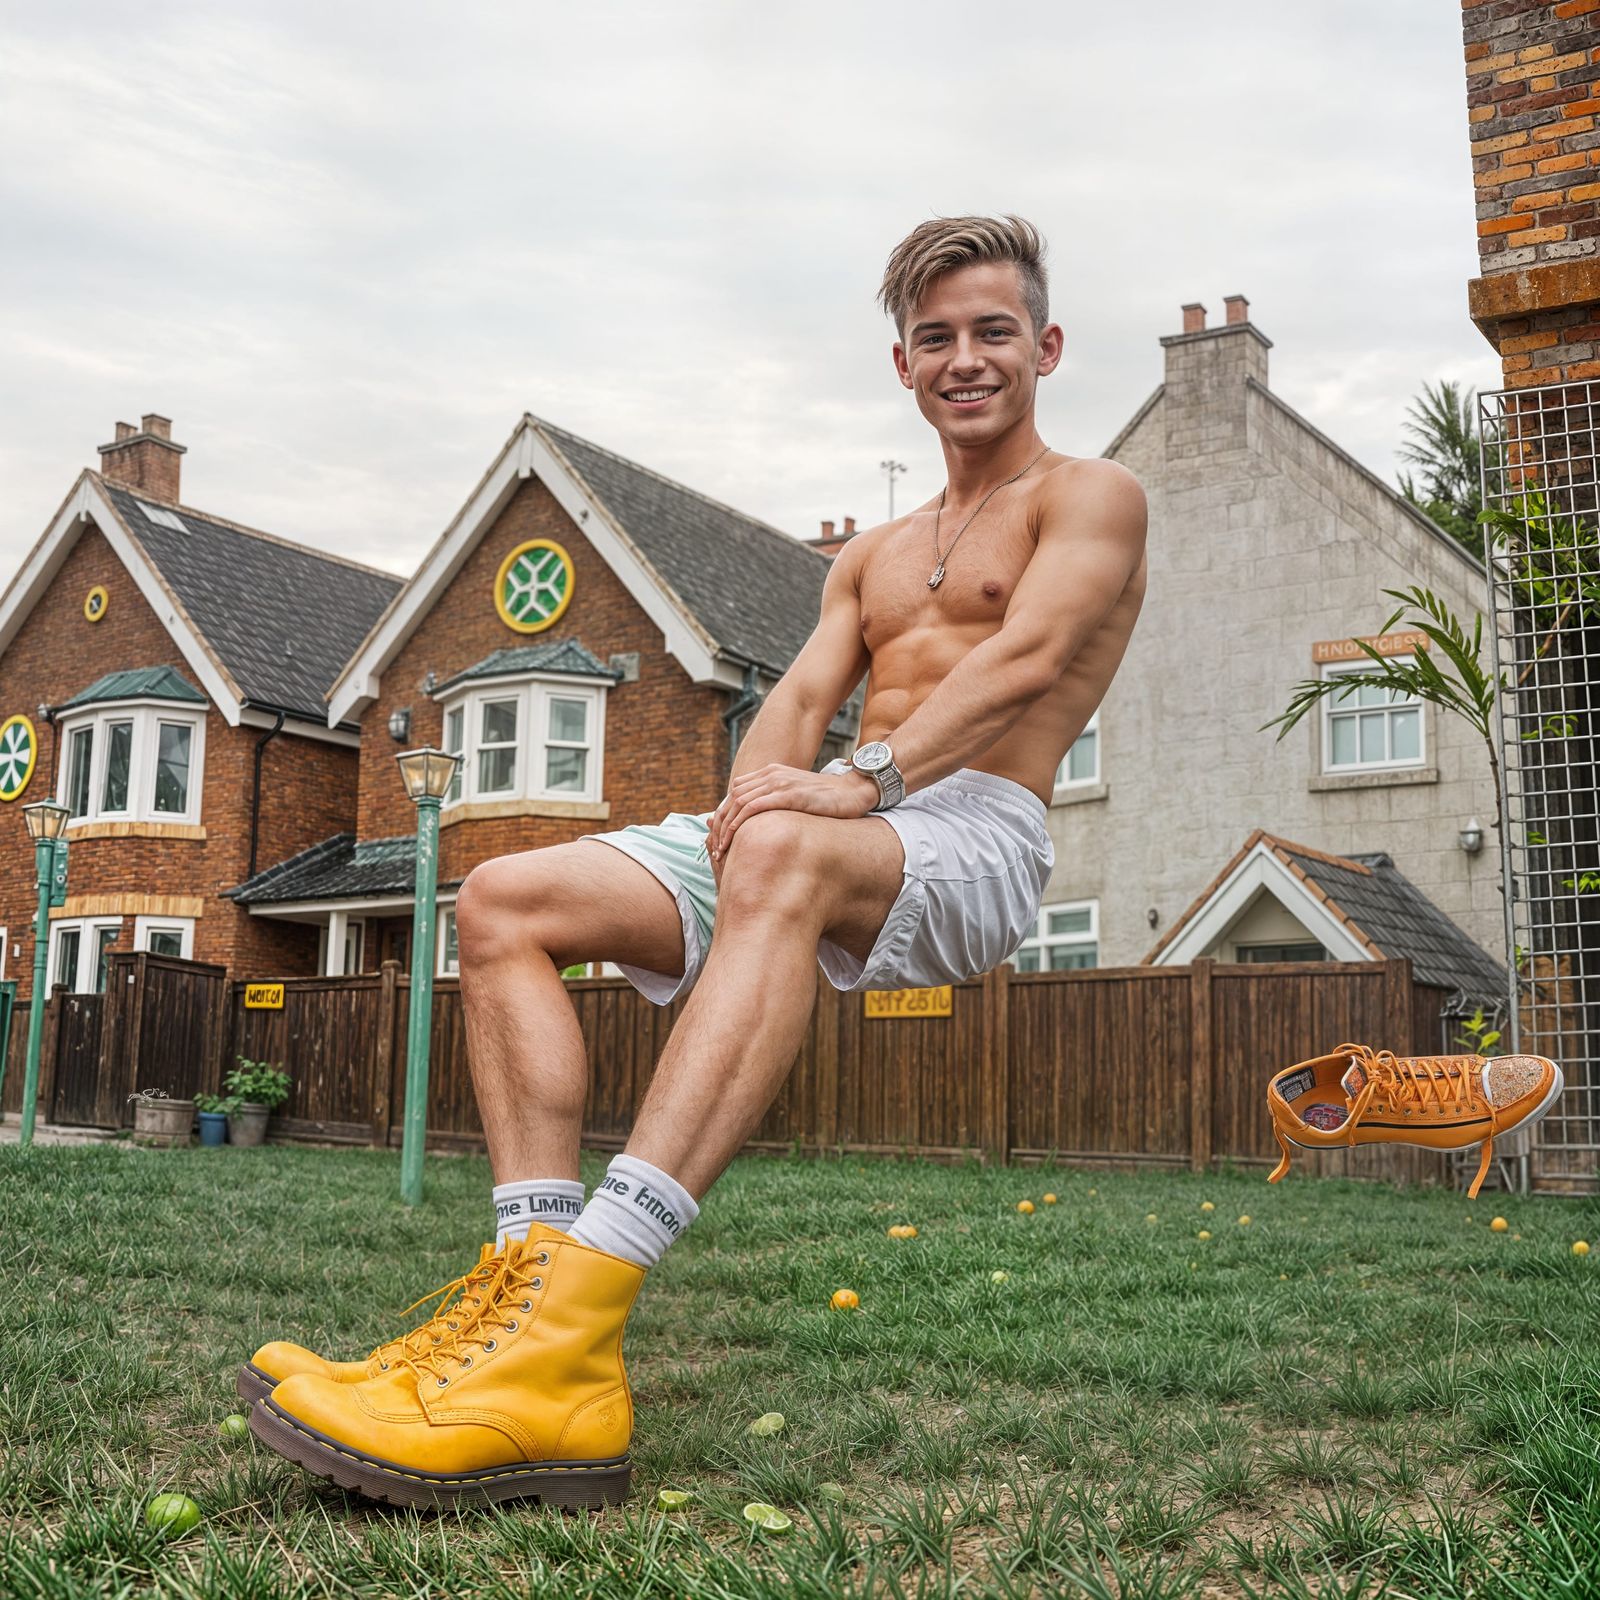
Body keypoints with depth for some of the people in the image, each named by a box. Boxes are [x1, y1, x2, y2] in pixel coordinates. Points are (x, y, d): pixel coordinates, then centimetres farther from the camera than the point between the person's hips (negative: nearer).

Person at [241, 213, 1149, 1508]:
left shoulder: (1091, 496, 9)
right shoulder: (870, 558, 29)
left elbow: (1032, 656, -10)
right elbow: (805, 693, 14)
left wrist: (869, 777, -24)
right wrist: (757, 782, -10)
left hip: (977, 836, -7)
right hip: (835, 835, 7)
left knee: (783, 856, -42)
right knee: (504, 900, -13)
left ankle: (578, 1319, -50)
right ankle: (533, 1268, -28)